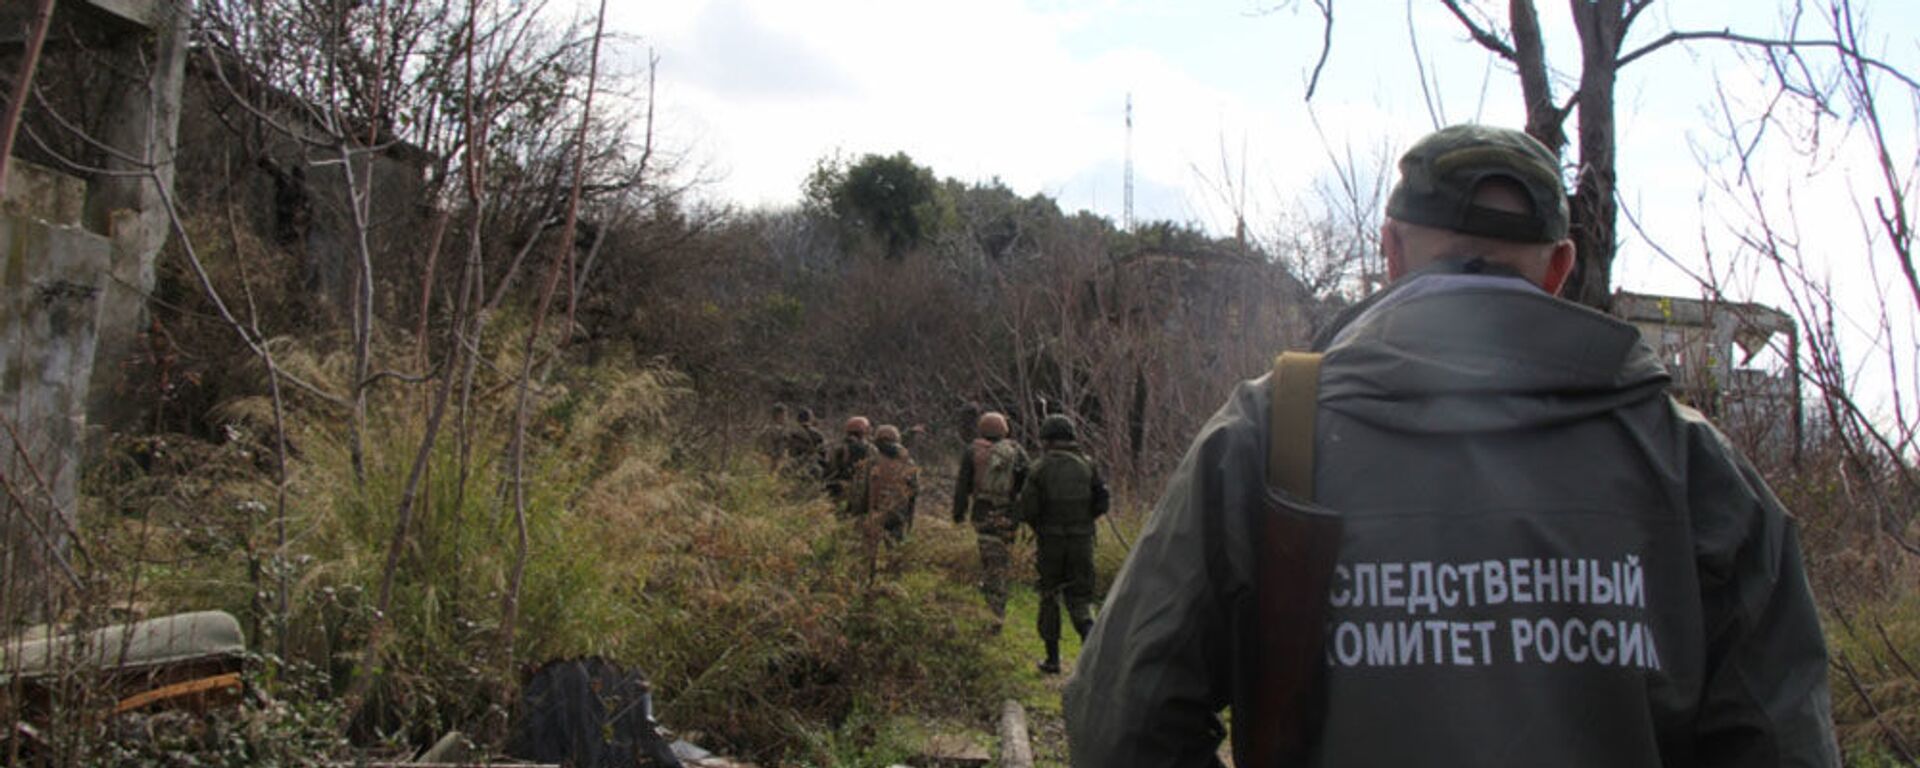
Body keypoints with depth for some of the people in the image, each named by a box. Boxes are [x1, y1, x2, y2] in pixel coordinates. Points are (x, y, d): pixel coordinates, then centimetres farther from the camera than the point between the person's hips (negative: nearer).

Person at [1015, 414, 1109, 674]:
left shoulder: (1040, 468, -6)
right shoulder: (1087, 465, 3)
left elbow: (1027, 508, -9)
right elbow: (1102, 502, 2)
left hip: (1051, 540, -2)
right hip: (1082, 539, 2)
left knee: (1049, 598, 11)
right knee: (1079, 597, 9)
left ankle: (1053, 659, 15)